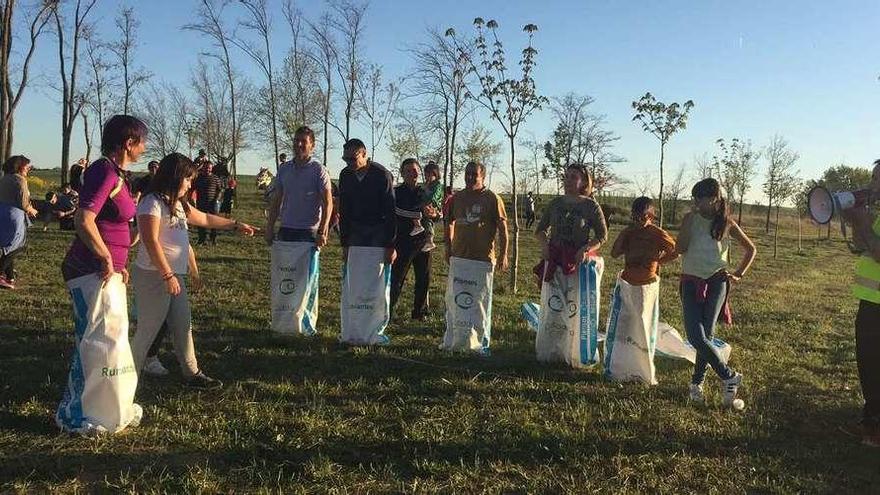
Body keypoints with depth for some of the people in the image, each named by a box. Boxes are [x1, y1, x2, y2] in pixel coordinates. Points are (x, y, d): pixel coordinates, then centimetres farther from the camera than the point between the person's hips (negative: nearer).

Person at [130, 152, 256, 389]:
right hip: (154, 277, -9)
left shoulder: (178, 204, 14)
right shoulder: (152, 203, -14)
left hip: (175, 276, 9)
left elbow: (205, 218, 27)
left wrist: (235, 225, 31)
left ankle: (192, 373, 24)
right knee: (148, 329, -2)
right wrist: (168, 275, -21)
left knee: (183, 326, 14)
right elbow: (151, 242, -20)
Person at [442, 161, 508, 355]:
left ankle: (482, 343, 14)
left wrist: (503, 254, -10)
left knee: (481, 301, 3)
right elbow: (449, 224, 18)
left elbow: (502, 227, -5)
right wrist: (448, 248, 12)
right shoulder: (457, 198, 7)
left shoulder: (492, 199, -5)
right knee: (454, 301, 9)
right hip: (458, 257, 4)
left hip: (483, 259, -4)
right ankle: (453, 340, 21)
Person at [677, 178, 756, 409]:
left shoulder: (726, 223, 3)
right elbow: (680, 248, -10)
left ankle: (697, 382, 8)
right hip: (691, 281, 0)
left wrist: (738, 274, 7)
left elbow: (750, 248, 14)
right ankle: (730, 377, 2)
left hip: (716, 281, 0)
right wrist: (691, 219, -13)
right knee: (696, 336, -13)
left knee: (707, 334, -10)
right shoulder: (690, 219, 2)